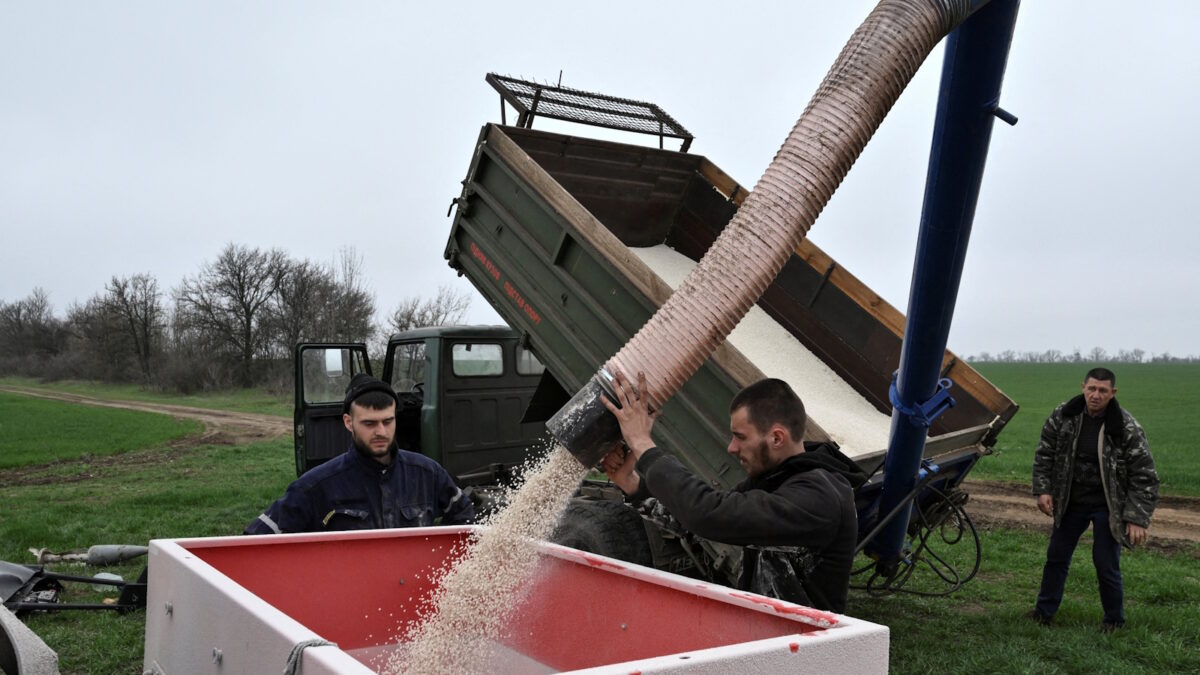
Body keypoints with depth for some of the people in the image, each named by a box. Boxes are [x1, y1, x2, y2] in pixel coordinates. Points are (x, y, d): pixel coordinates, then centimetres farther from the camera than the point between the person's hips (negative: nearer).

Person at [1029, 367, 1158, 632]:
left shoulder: (1127, 428, -17)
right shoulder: (1063, 415, -8)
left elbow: (1144, 476, -13)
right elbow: (1045, 453, 4)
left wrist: (1137, 519, -16)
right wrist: (1043, 489, -4)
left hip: (1107, 506, -3)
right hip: (1071, 502, 4)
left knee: (1106, 564, 1)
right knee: (1056, 556, 12)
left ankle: (1114, 620, 23)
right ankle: (1044, 611, 27)